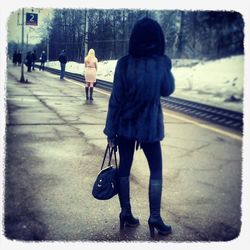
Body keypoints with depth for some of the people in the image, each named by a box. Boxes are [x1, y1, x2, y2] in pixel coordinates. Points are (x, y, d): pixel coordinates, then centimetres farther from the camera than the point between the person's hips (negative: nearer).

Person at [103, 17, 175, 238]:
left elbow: (116, 99, -7)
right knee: (156, 171, 12)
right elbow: (168, 90, 7)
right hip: (150, 126, -1)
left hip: (125, 125, 1)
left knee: (124, 169, 13)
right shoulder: (163, 63, -9)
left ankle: (126, 214, 20)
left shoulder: (124, 63, -7)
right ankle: (155, 218, 11)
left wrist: (111, 130, -1)